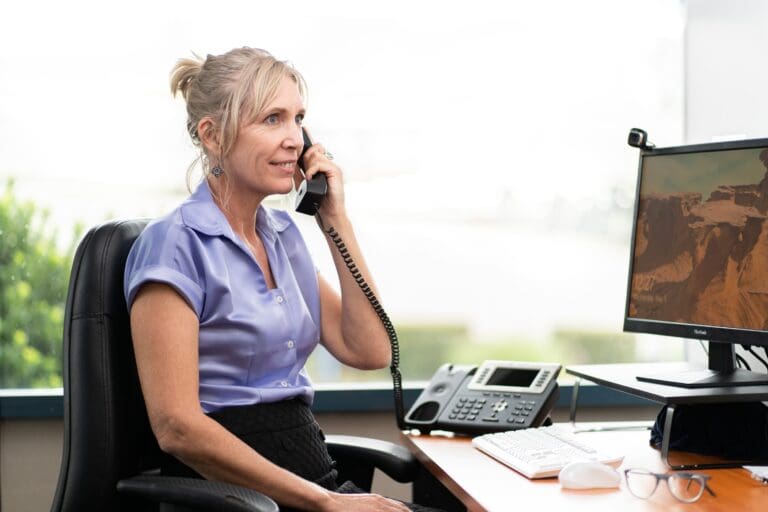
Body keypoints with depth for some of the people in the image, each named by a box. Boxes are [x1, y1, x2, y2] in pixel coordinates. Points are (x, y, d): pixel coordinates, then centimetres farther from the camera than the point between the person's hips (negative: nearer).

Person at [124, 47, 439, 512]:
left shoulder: (283, 232, 13)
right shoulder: (176, 243, -9)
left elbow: (369, 351, 6)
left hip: (314, 471, 7)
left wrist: (335, 218, 2)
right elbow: (177, 426, -16)